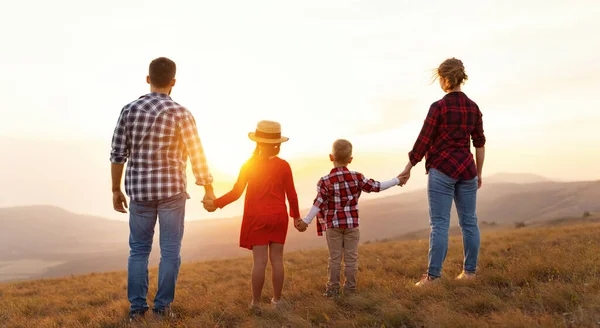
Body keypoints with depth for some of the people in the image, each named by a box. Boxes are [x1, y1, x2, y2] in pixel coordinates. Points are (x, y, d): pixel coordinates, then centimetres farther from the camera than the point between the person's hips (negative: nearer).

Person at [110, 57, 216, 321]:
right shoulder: (180, 113, -8)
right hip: (172, 190, -2)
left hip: (139, 190, 3)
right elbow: (197, 155, -7)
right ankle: (162, 306, 12)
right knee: (170, 250, 7)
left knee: (139, 249, 14)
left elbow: (117, 154, 1)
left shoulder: (129, 110, -1)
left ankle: (137, 307, 16)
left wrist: (116, 190, 12)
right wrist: (208, 189, 4)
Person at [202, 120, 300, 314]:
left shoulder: (249, 165, -7)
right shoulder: (283, 166, -5)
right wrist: (296, 216, 13)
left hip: (256, 218, -1)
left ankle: (256, 303, 5)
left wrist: (216, 203, 3)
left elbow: (236, 193, -8)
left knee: (260, 260, 0)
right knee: (277, 259, 9)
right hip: (279, 217, 1)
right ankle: (277, 300, 17)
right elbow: (291, 195, -1)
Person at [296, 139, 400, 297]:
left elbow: (319, 203, -15)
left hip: (332, 225, 0)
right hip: (352, 223, 0)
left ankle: (333, 288, 14)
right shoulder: (356, 177, -4)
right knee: (351, 257, 9)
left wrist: (306, 220, -15)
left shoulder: (325, 181, -9)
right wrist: (396, 181, 12)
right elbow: (375, 186, 1)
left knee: (334, 258, 9)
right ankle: (350, 288, 15)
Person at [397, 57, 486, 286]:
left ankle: (433, 275, -2)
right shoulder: (473, 107, 7)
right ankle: (469, 271, 18)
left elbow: (423, 141, -10)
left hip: (442, 169, -6)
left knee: (439, 223, -4)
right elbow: (480, 143, 11)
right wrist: (478, 173, 20)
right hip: (466, 169, 6)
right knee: (468, 221, 11)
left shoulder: (439, 107, -11)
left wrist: (408, 168, -1)